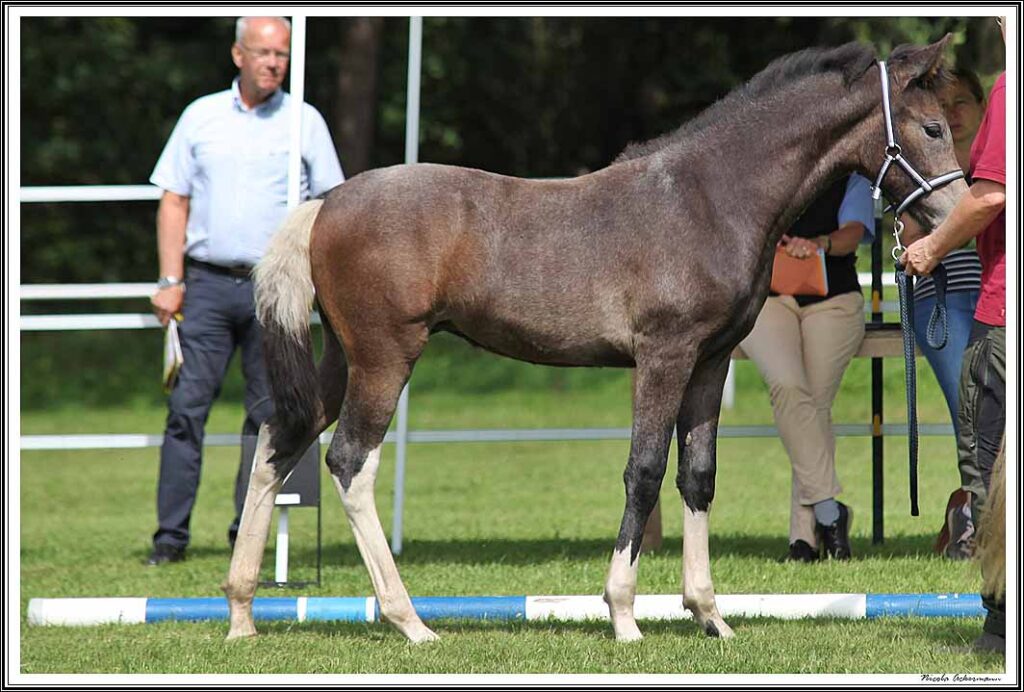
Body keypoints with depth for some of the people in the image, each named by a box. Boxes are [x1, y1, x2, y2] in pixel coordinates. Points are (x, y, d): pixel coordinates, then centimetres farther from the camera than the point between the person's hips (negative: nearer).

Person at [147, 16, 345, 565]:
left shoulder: (305, 122, 7)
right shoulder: (201, 116, 9)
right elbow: (174, 201, 8)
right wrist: (170, 281, 0)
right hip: (208, 282, 0)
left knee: (268, 413, 0)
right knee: (187, 405, -6)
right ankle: (171, 534, -5)